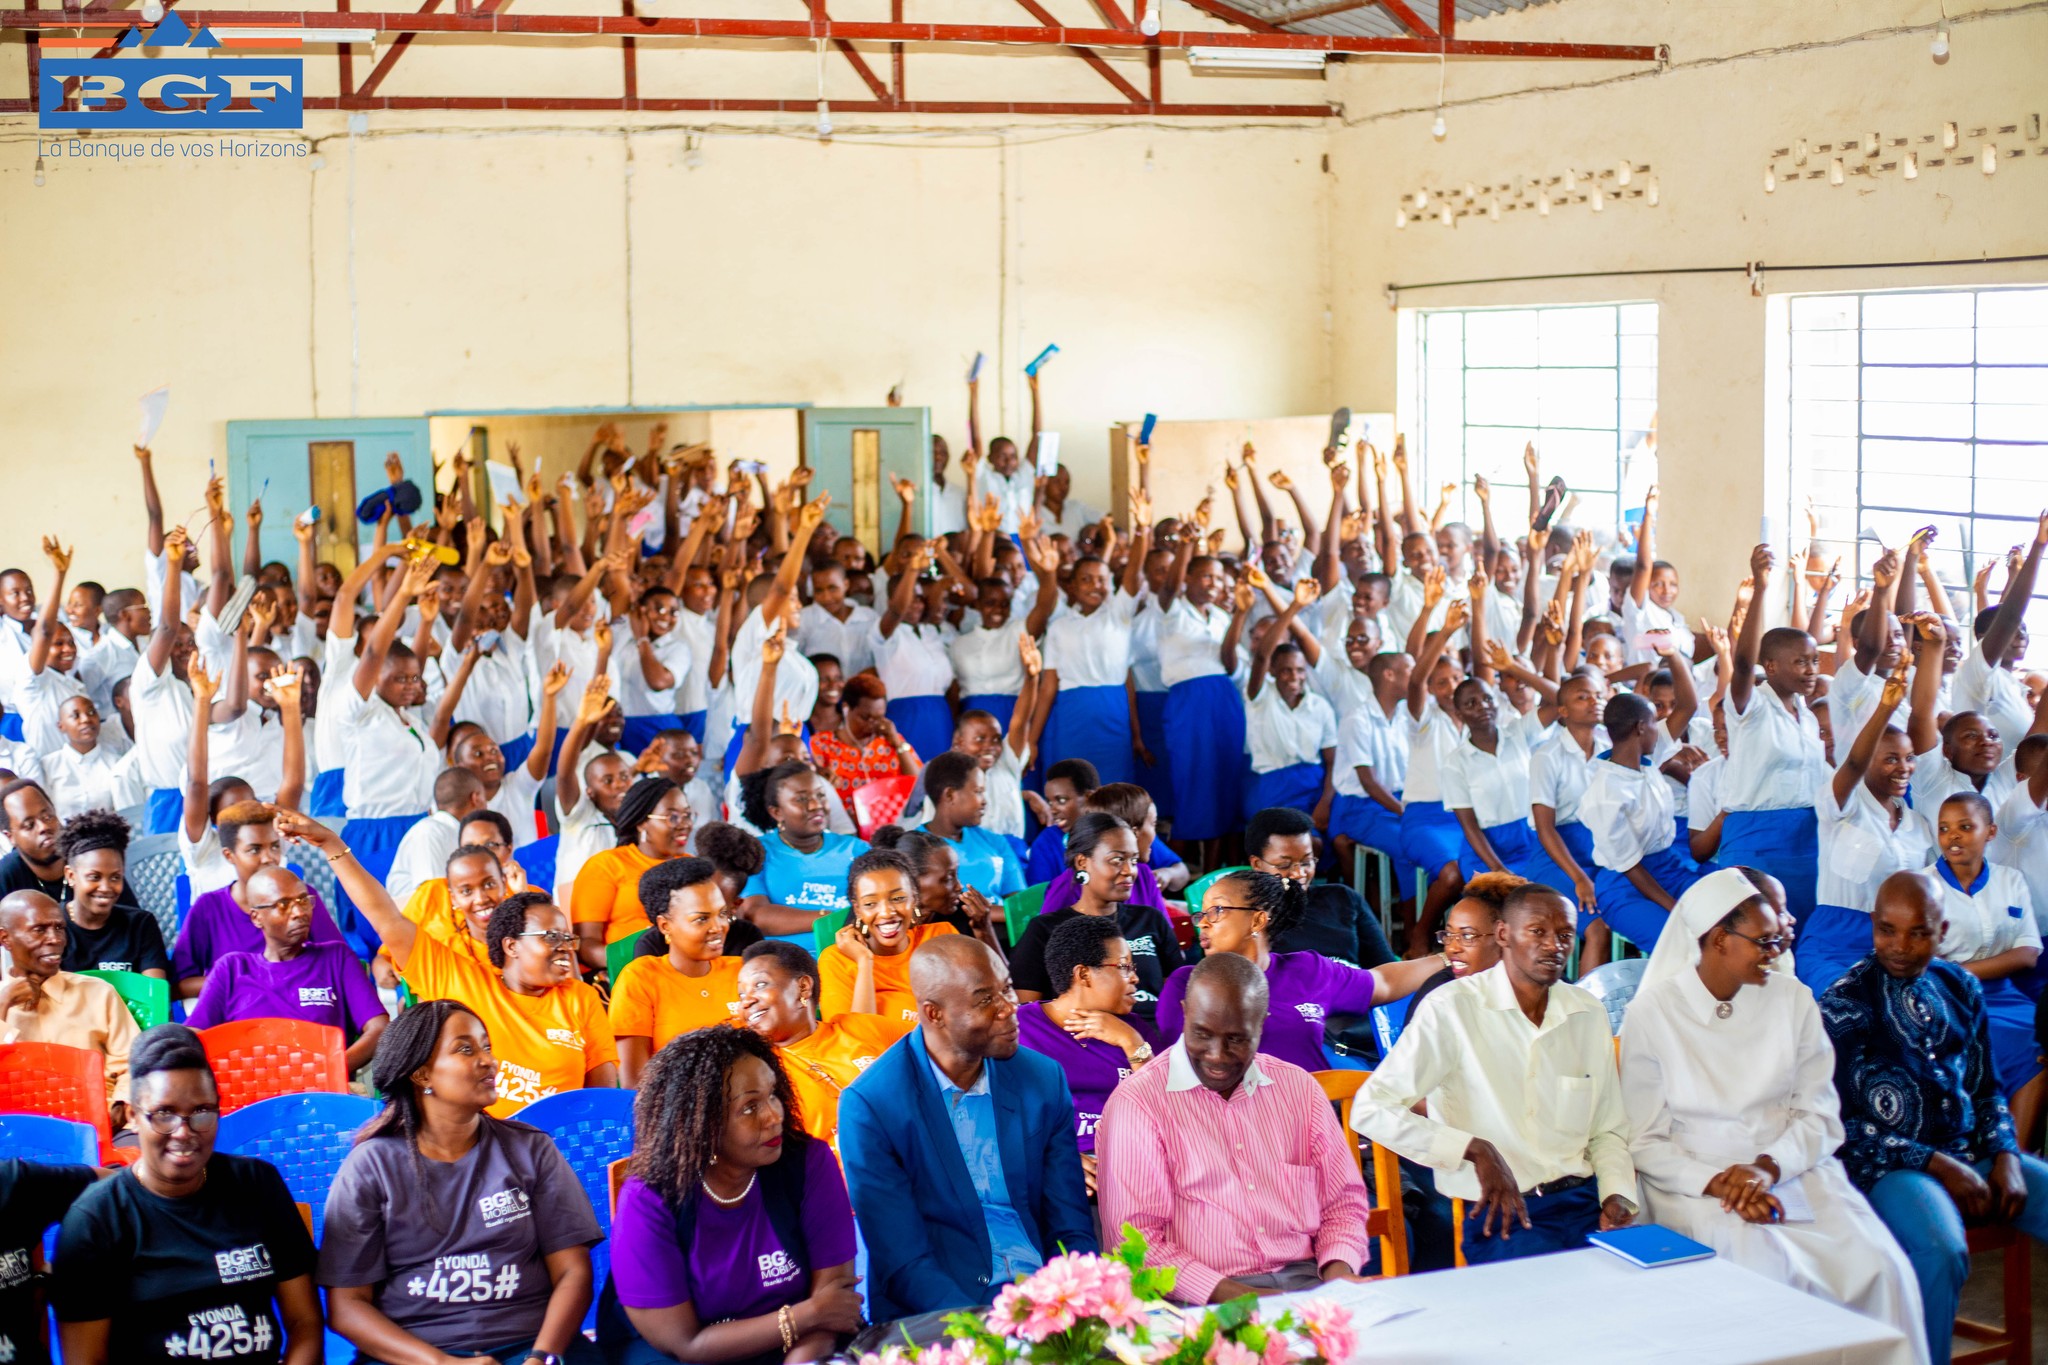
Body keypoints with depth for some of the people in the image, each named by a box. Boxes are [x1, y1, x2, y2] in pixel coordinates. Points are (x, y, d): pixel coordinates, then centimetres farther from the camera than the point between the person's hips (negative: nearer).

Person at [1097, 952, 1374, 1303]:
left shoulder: (1298, 1087, 14)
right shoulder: (1135, 1104, -3)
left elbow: (1342, 1201, 19)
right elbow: (1135, 1242, -8)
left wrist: (1339, 1269, -2)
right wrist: (1229, 1294, -19)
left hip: (1305, 1277, 5)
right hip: (1204, 1303, -5)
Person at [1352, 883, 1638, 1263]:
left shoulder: (1589, 1014, 14)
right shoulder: (1452, 1009, -5)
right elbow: (1371, 1111, -13)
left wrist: (1618, 1195, 0)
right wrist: (1475, 1150, -19)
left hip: (1584, 1200, 5)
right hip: (1497, 1215, -5)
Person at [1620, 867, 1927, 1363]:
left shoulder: (1792, 1000, 8)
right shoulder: (1652, 1012, -2)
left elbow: (1820, 1114, 5)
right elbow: (1645, 1141, -3)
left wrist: (1769, 1166, -14)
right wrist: (1715, 1183, -19)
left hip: (1792, 1169, 3)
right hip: (1694, 1182, -3)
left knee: (1880, 1267, -22)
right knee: (1768, 1266, -32)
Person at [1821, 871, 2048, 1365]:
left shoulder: (1960, 989, 12)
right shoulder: (1845, 1003, -5)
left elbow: (1987, 1090, 18)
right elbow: (1839, 1123, -8)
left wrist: (2006, 1156, -1)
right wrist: (1935, 1165, -14)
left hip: (1970, 1153, 6)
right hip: (1890, 1167, -6)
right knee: (1942, 1253, -35)